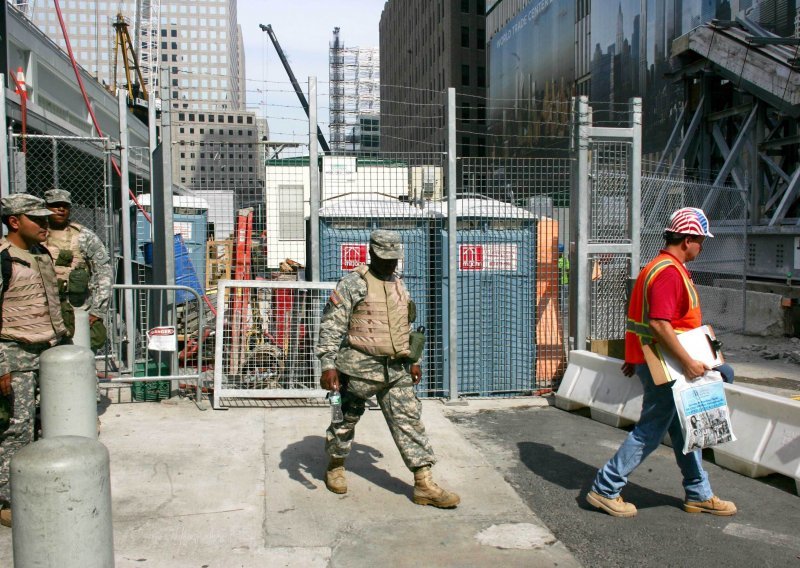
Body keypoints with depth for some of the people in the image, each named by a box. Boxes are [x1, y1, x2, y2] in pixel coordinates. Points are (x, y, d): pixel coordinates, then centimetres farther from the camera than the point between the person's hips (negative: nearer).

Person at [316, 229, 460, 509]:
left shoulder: (400, 286, 13)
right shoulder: (352, 284, -8)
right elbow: (330, 326, -13)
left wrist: (414, 361, 20)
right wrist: (328, 365, -20)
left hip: (396, 370, 6)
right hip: (360, 367, -5)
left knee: (409, 420, 0)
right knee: (346, 419, 10)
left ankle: (424, 485, 1)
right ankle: (335, 467, 35)